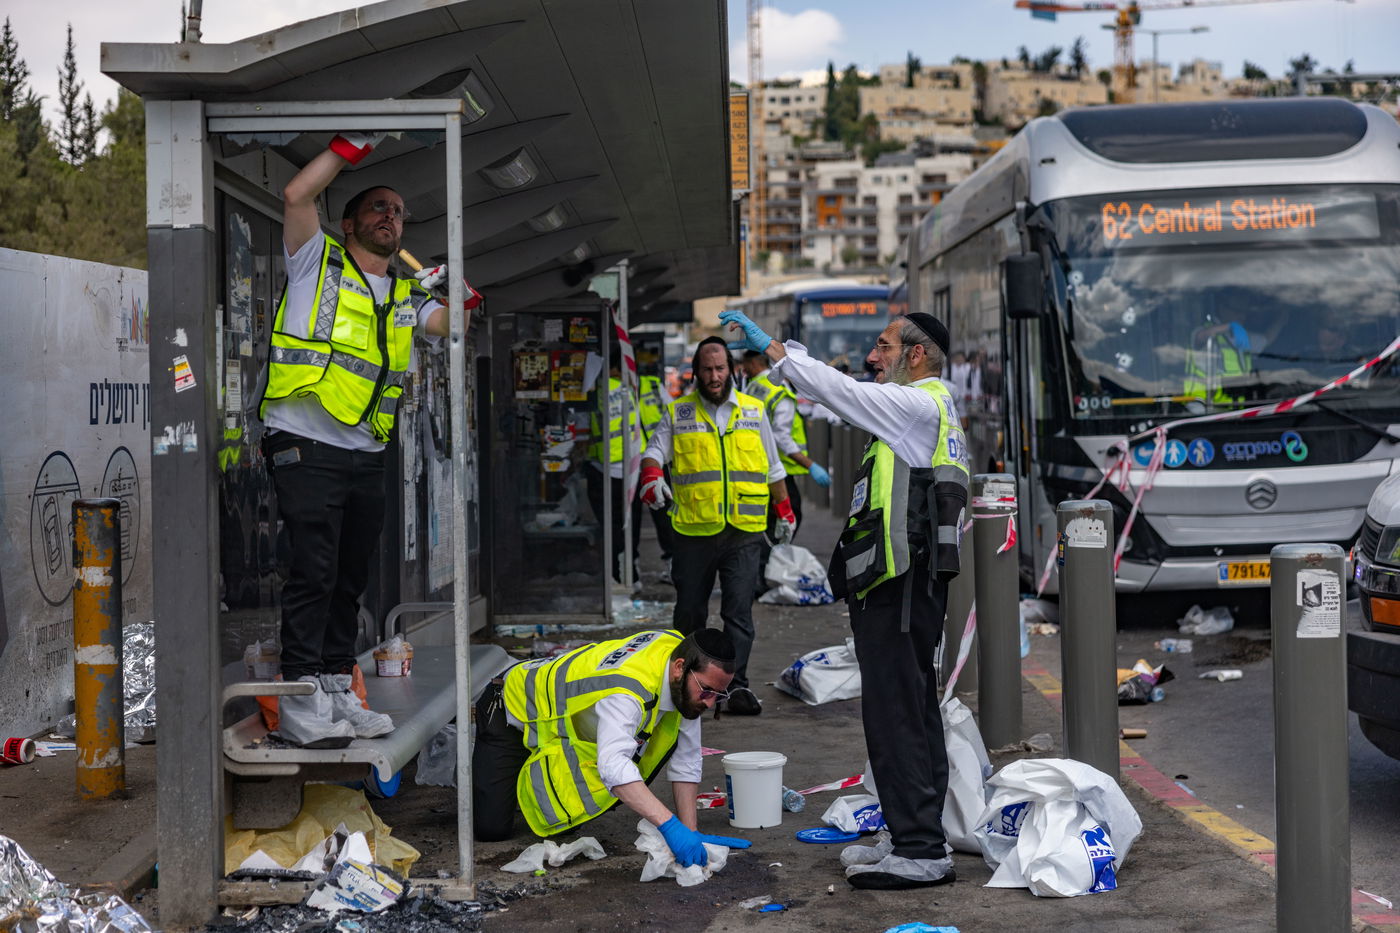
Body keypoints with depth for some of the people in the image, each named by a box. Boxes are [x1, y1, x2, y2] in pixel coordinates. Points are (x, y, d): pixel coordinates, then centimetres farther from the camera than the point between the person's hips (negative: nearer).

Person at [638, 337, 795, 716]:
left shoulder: (754, 411, 12)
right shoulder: (677, 413, 7)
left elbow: (772, 467, 19)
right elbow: (654, 452, 0)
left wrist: (785, 510, 20)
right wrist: (652, 478, -21)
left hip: (744, 532, 0)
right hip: (693, 531, 0)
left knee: (739, 611, -5)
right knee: (690, 610, 7)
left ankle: (737, 685, -2)